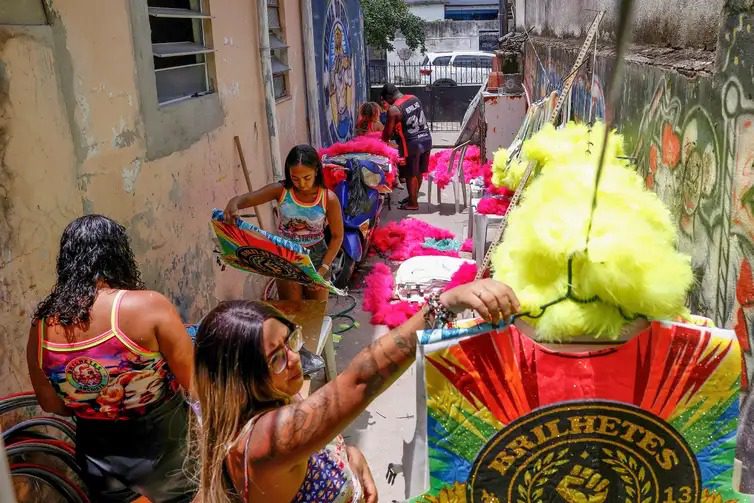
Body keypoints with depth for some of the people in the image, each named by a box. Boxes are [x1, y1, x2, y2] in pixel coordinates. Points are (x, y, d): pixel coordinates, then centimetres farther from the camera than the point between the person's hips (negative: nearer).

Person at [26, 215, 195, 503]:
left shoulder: (42, 327, -9)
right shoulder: (149, 306, -23)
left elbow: (52, 406, 4)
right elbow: (196, 382, -18)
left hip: (101, 469, 4)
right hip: (166, 456, -4)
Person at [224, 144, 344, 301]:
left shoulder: (328, 199, -19)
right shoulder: (280, 190, -16)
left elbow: (337, 236, -9)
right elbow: (244, 199, -20)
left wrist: (323, 269, -16)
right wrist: (233, 205, -44)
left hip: (316, 258, 0)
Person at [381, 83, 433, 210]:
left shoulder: (393, 109, -15)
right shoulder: (414, 98, 6)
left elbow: (388, 132, -9)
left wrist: (383, 141, 12)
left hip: (411, 144, -7)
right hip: (426, 139, 7)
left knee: (411, 175, 7)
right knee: (418, 172, 18)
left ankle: (413, 203, 18)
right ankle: (413, 197, 33)